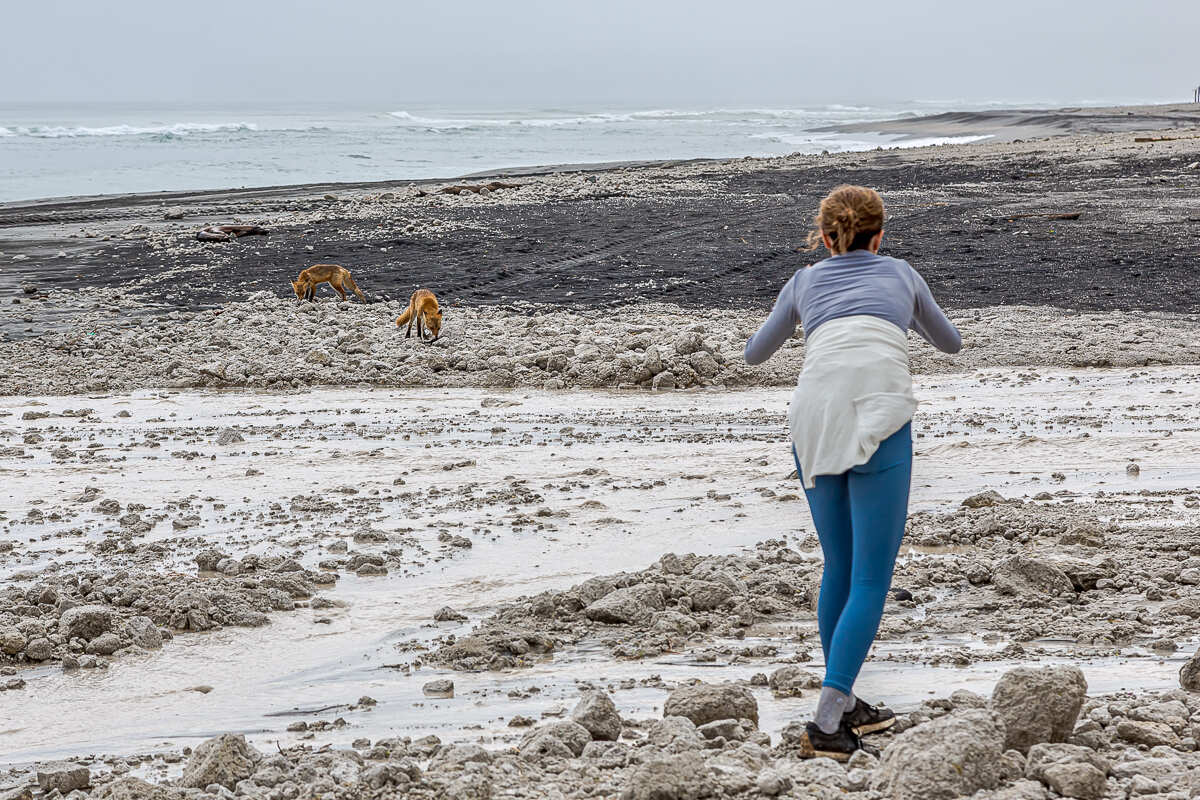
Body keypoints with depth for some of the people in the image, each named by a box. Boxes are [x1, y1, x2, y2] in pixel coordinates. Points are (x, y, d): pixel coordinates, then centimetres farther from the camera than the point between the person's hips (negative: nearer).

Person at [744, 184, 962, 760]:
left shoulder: (805, 282, 23)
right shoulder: (901, 274, 22)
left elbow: (754, 355, 38)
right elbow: (950, 343, 39)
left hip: (813, 424, 3)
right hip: (880, 423, -3)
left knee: (839, 568, 19)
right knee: (871, 579, -2)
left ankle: (843, 706, 24)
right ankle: (826, 722, -12)